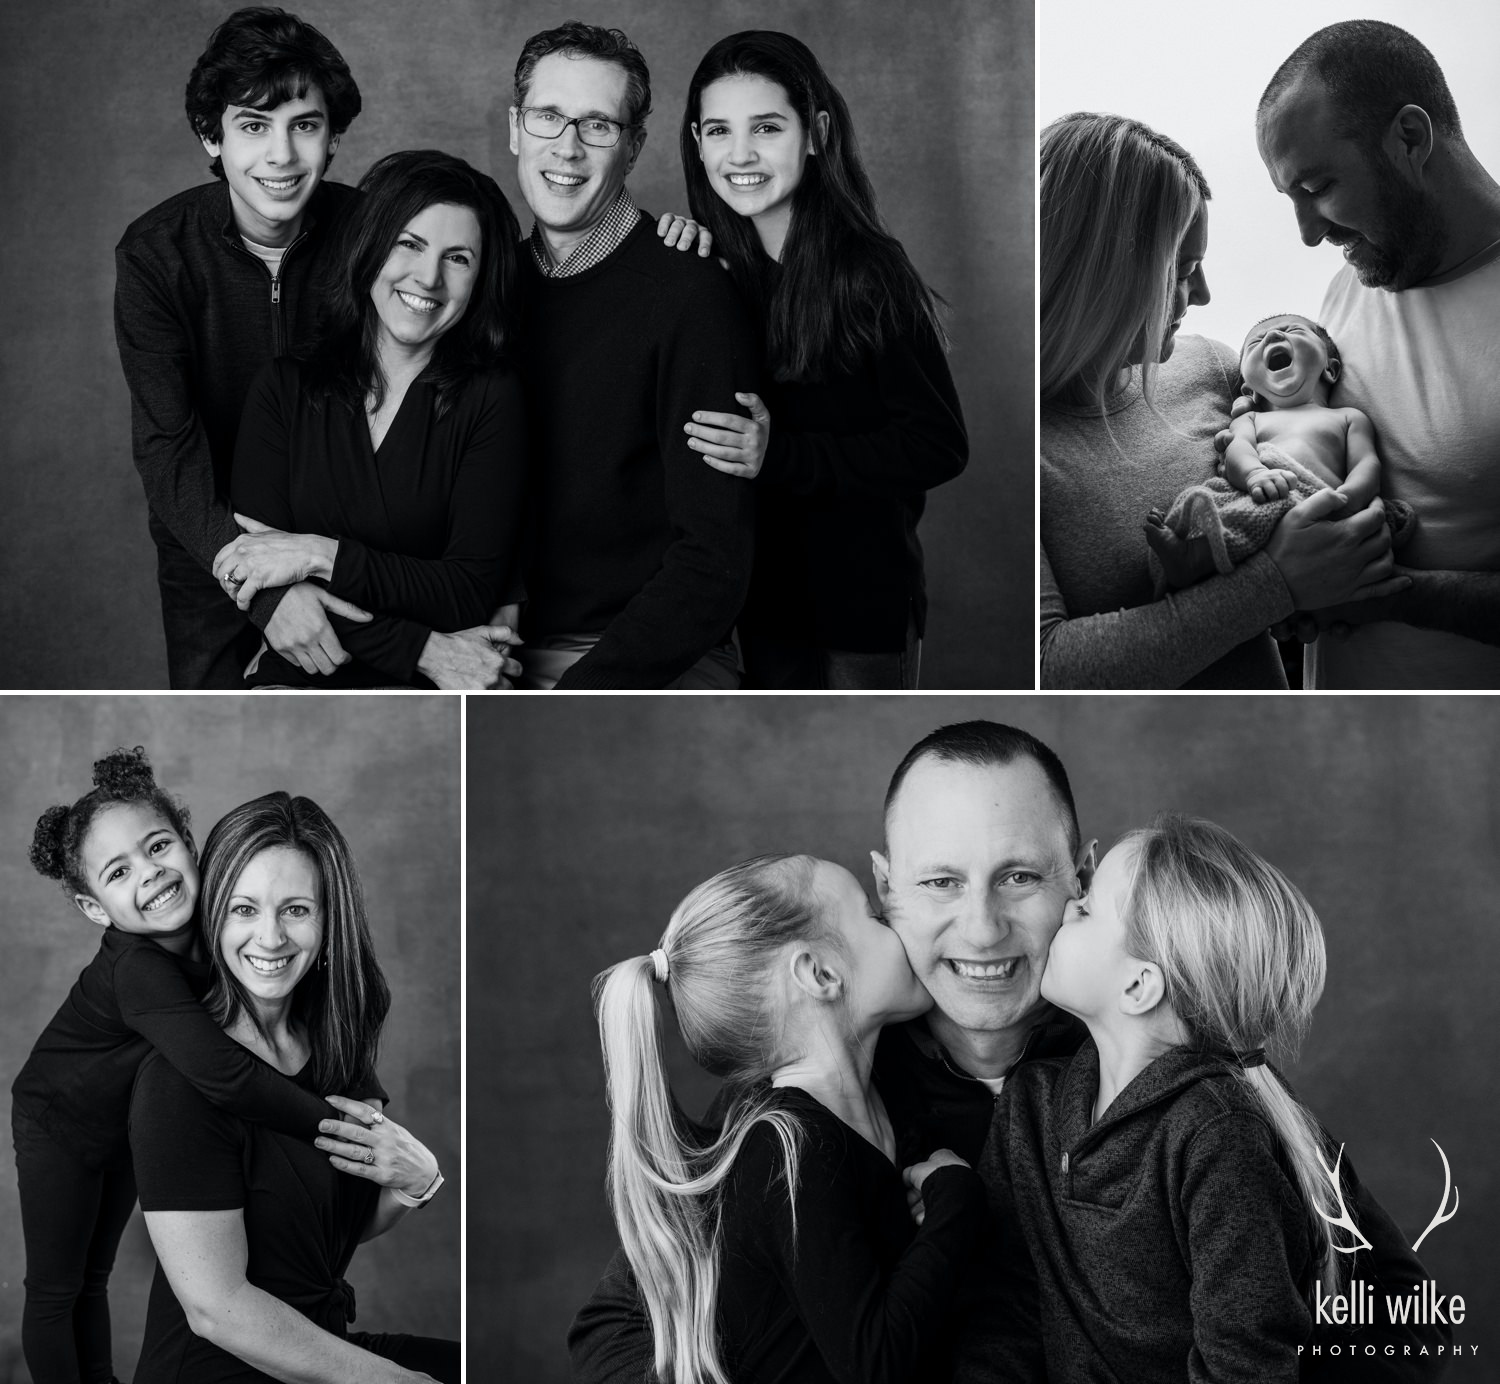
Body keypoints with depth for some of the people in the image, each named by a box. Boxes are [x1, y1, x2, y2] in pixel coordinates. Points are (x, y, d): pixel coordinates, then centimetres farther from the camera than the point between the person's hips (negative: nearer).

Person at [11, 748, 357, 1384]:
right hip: (57, 1123, -6)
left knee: (93, 1275, 22)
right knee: (55, 1288, 9)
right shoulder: (137, 970, -43)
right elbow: (222, 1074, -55)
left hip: (128, 1124, 6)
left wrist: (364, 1090, -23)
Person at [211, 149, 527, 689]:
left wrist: (321, 556, -14)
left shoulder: (489, 396, 0)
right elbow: (259, 588, -2)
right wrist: (423, 650, -13)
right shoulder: (283, 386, 5)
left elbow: (473, 593, -4)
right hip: (294, 676, 1)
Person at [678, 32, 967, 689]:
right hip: (765, 593, 6)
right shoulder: (725, 266, 3)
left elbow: (939, 445, -16)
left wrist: (780, 457, -25)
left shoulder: (865, 270, -15)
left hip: (864, 602, -6)